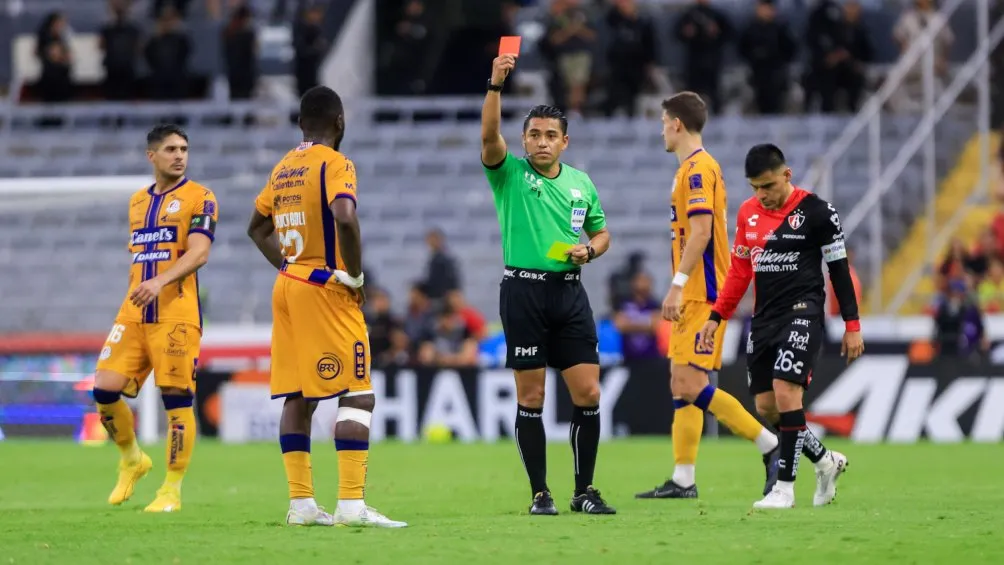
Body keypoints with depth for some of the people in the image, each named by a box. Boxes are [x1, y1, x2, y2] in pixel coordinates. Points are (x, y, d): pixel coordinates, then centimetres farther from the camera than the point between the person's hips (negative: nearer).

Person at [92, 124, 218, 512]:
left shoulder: (199, 198, -1)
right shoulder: (138, 202, 18)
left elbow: (198, 252, -14)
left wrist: (160, 282, -27)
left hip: (176, 314, -6)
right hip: (133, 315, 6)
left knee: (176, 400, -6)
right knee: (105, 390, -3)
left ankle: (172, 490, 2)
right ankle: (132, 460, 20)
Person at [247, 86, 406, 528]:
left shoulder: (283, 168, 14)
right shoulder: (334, 164, -10)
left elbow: (257, 228, 24)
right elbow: (344, 216, -27)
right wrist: (355, 273, -16)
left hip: (287, 288, 8)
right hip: (326, 289, -8)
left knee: (297, 397, 9)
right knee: (357, 394, -7)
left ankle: (301, 503, 9)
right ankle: (351, 504, -16)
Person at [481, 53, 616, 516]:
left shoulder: (581, 183, 12)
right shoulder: (510, 174, 0)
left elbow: (601, 233, 22)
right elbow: (489, 136, -18)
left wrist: (588, 249, -1)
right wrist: (496, 84, -30)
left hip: (569, 291, 3)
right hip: (524, 291, -3)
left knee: (588, 394, -2)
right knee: (530, 398, -1)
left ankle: (584, 491, 8)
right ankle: (540, 493, 7)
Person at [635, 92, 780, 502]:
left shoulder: (698, 168, -12)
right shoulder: (693, 168, 18)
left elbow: (700, 231, -21)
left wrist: (678, 284, -24)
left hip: (703, 296, -10)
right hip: (696, 297, 10)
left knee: (692, 383, -14)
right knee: (682, 384, 7)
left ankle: (771, 446, -11)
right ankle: (683, 480, 7)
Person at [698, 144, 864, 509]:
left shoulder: (816, 212, -7)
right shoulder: (748, 213, 9)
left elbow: (839, 269, -3)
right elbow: (739, 270, 17)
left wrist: (852, 326, -4)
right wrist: (716, 317, 11)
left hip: (802, 313, -6)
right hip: (764, 318, 7)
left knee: (786, 392, -19)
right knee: (766, 406, 4)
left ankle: (785, 487, -13)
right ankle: (825, 461, 24)